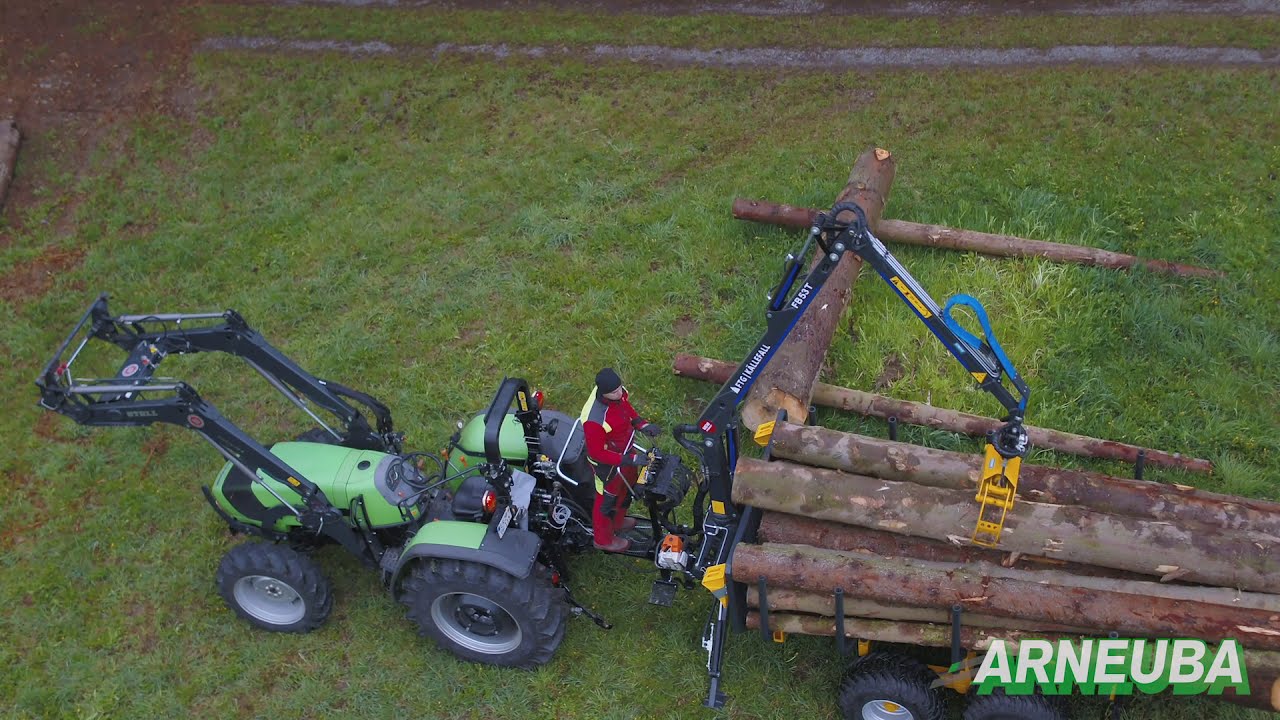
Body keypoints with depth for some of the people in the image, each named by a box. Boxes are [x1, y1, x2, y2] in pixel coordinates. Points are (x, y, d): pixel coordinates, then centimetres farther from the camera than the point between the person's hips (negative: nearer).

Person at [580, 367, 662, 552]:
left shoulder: (618, 392, -20)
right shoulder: (595, 420, -43)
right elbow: (597, 453, -31)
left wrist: (642, 424, -11)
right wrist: (631, 460, -32)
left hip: (624, 450, 8)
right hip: (608, 462, -8)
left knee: (629, 482, 32)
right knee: (607, 499, 18)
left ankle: (617, 521, 61)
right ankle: (604, 540, 47)